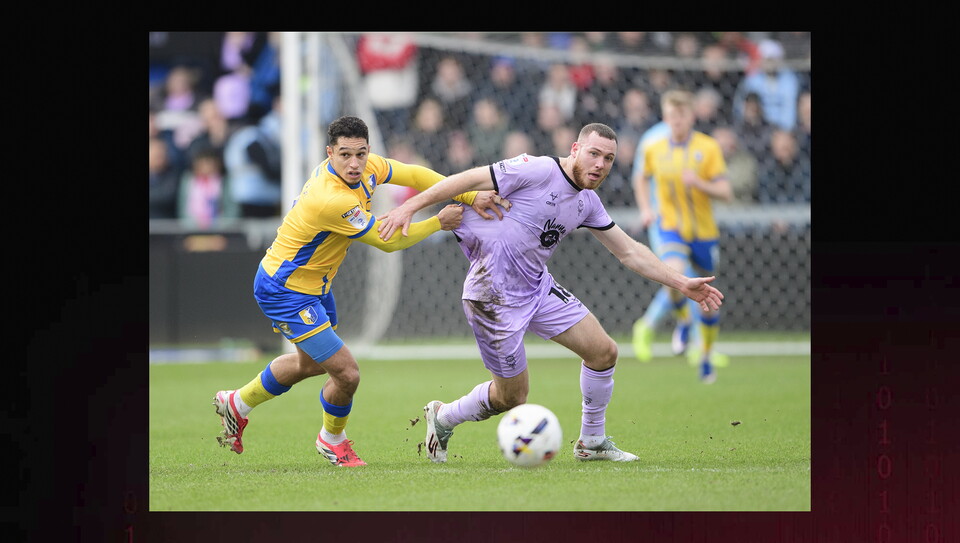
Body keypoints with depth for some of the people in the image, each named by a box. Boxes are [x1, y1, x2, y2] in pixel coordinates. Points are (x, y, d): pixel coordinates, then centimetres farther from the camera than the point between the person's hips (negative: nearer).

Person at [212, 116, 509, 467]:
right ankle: (332, 439, 22)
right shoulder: (331, 200, -35)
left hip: (313, 284, 10)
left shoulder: (368, 167, -11)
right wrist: (439, 223, -13)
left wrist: (471, 197, -7)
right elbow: (388, 241, -23)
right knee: (346, 373, -10)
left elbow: (414, 175, 3)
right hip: (286, 293, -10)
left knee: (311, 363, 31)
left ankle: (238, 405, 50)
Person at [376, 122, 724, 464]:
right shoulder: (538, 171, -19)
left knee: (603, 351, 3)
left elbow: (628, 251, 15)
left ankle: (592, 442, 20)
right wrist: (410, 207, -23)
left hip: (537, 287, 8)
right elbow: (470, 180, -18)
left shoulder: (588, 202, 6)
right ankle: (442, 418, 27)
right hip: (494, 293, -8)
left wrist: (682, 284, 12)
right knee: (512, 396, 0)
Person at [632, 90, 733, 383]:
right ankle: (683, 320, 1)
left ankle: (706, 356, 30)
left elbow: (726, 192, -11)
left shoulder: (708, 147, -7)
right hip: (671, 229, 0)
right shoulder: (654, 150, 0)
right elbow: (642, 178, 22)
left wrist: (699, 183, -28)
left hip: (704, 232, 0)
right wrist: (645, 209, 7)